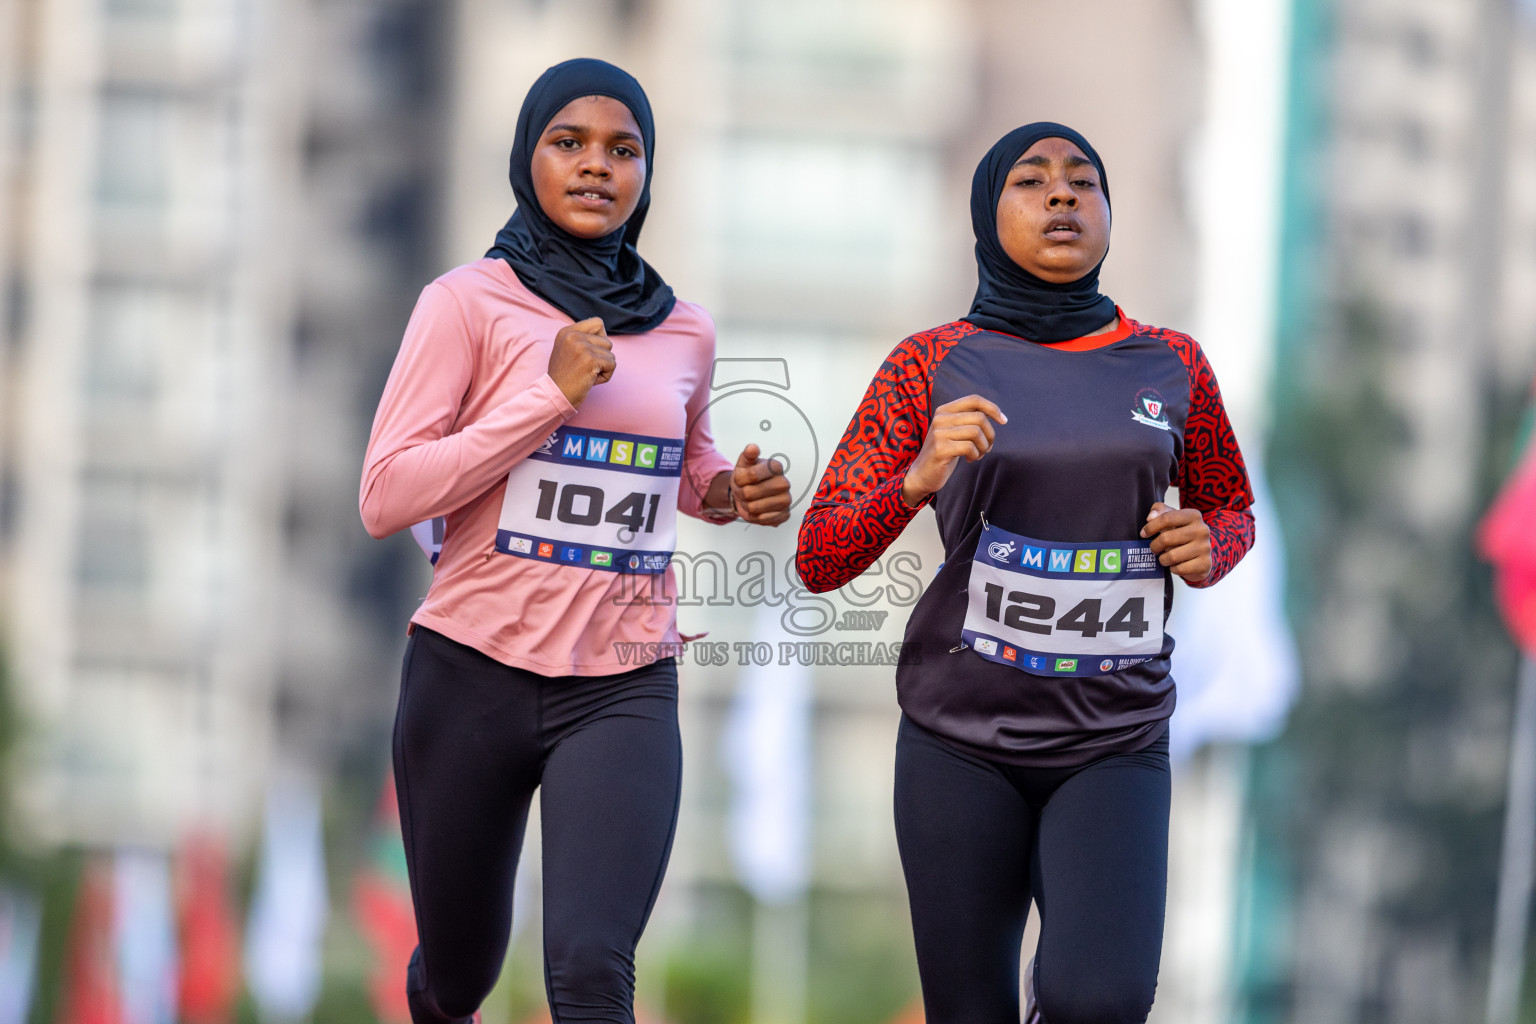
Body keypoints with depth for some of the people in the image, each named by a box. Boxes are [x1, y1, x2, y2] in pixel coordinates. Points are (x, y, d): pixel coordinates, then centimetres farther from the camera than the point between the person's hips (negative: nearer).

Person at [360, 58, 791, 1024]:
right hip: (473, 678, -1)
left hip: (624, 690, 2)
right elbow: (386, 498, -13)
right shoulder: (470, 303, -5)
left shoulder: (683, 331, 8)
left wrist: (736, 491, 5)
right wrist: (551, 393, -17)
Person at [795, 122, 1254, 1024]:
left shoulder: (1171, 366, 5)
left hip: (1116, 743, 0)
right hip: (962, 740, 0)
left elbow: (1232, 509, 22)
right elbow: (820, 560, -3)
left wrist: (1208, 550, -2)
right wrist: (920, 477, -21)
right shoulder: (931, 365, 0)